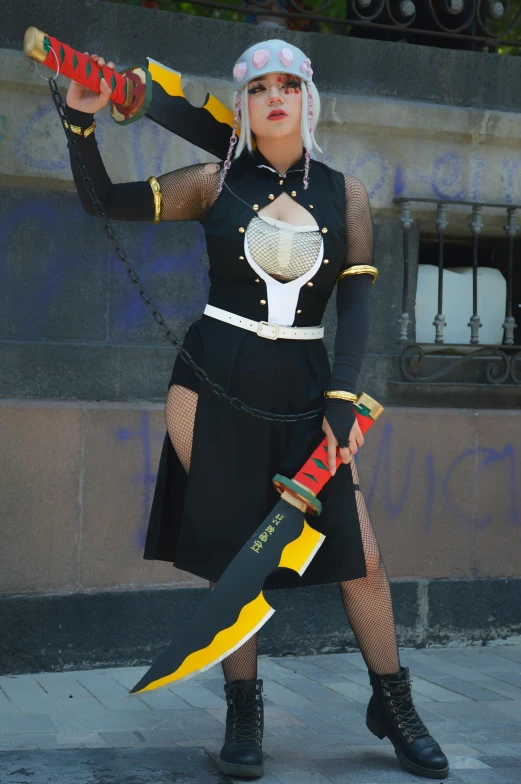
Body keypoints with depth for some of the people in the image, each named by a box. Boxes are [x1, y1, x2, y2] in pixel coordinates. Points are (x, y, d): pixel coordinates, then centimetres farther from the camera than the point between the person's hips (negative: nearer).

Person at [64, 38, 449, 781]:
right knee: (228, 550, 4)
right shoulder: (216, 183, 3)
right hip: (215, 383, -1)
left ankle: (394, 706, 19)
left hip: (304, 388, 1)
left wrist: (341, 399, -11)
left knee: (361, 554, 0)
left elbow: (356, 300, -1)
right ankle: (244, 712, 21)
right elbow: (104, 200, 4)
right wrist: (82, 121, -11)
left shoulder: (345, 193, 5)